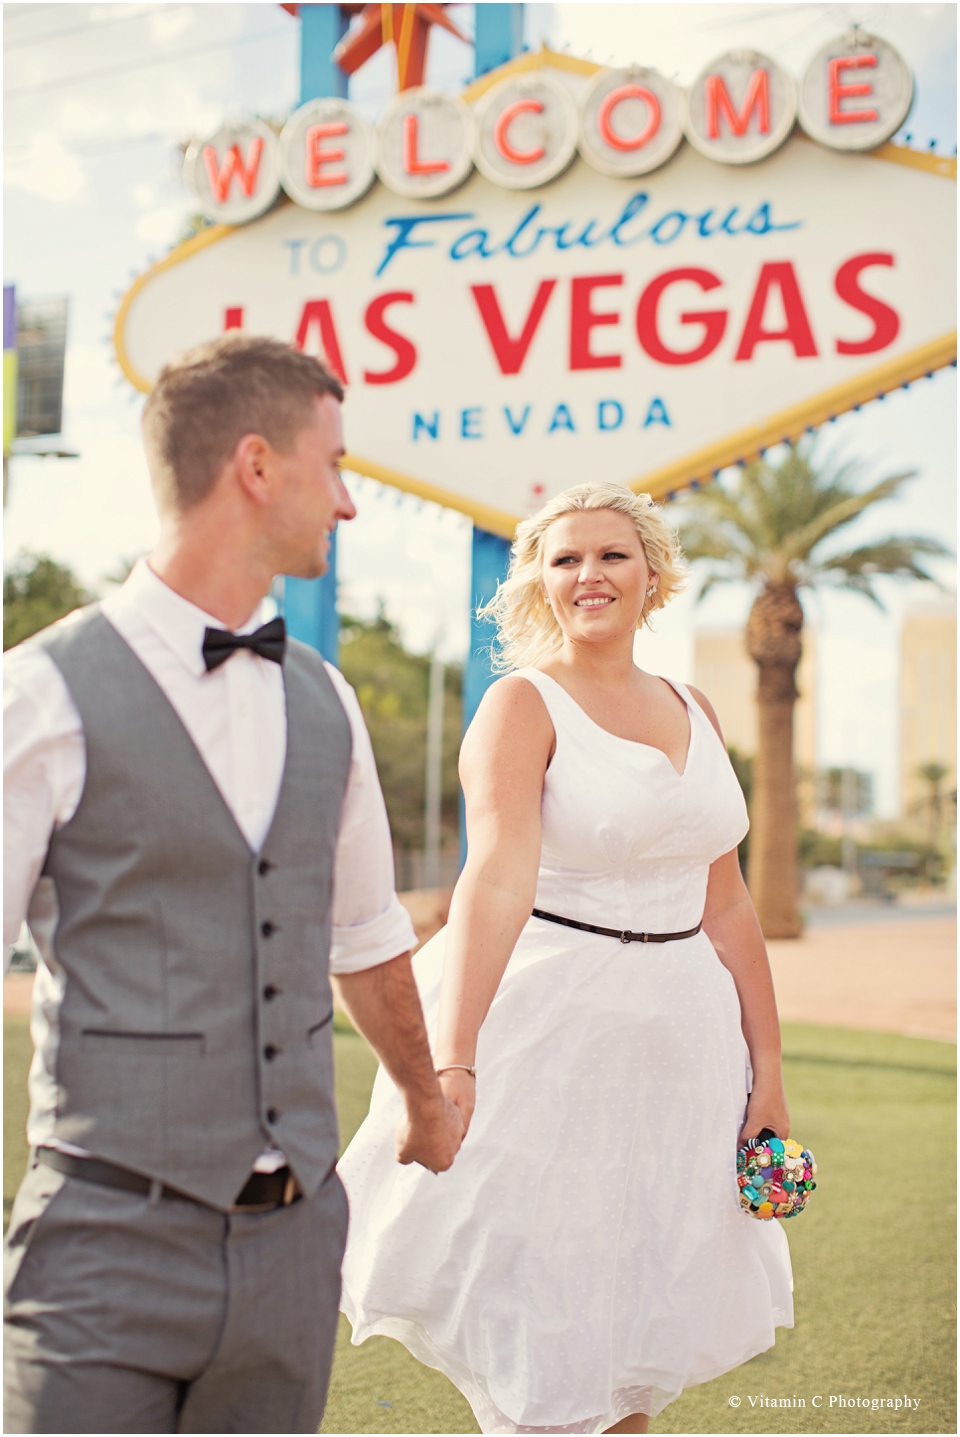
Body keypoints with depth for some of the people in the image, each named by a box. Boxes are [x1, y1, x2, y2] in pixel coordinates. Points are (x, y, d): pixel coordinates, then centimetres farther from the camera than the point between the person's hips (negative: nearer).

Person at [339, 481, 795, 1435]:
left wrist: (766, 1067, 9)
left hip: (676, 1031, 6)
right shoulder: (523, 704, -10)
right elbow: (499, 874, -26)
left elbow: (725, 905, 12)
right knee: (543, 1355, 2)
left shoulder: (694, 712, 9)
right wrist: (451, 1062, -37)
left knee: (640, 1327, 16)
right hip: (546, 1030, -6)